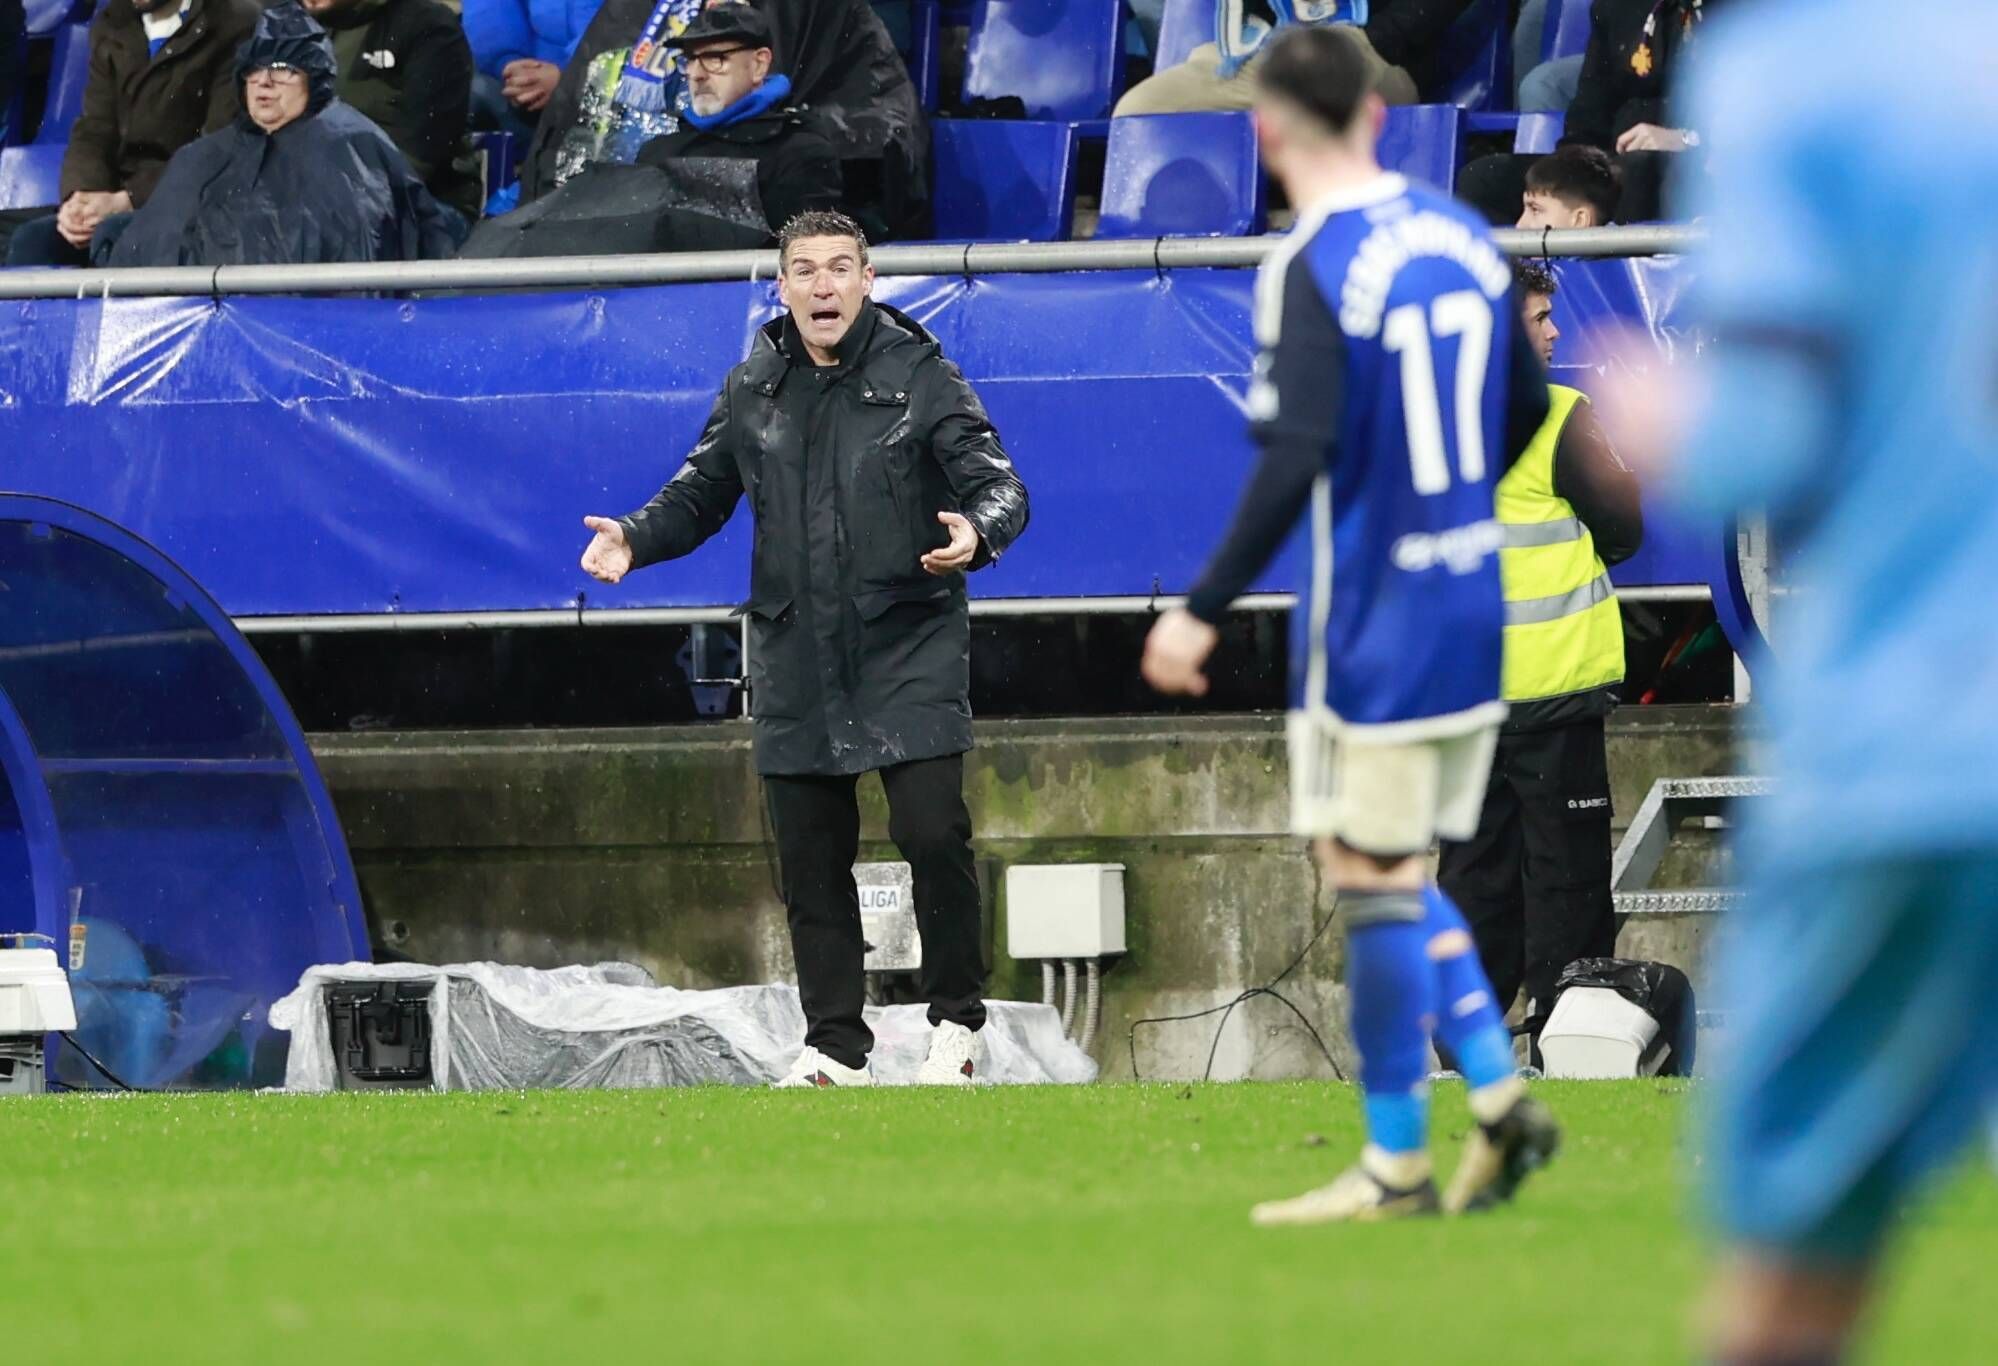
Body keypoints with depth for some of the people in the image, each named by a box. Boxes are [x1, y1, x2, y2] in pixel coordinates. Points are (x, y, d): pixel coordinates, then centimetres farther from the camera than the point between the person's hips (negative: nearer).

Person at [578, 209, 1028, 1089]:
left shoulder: (919, 376, -3)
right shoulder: (753, 390, 9)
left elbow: (999, 486, -5)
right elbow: (702, 494, 19)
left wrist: (977, 533, -28)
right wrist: (636, 538, 0)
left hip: (908, 648, -4)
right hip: (796, 658, 4)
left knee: (931, 829, -14)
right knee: (810, 857, 5)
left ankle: (957, 1025, 3)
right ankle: (834, 1048, 14)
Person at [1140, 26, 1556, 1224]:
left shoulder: (1314, 269, -16)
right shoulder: (1463, 236, 6)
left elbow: (1297, 459, -24)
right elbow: (1526, 412, 16)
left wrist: (1205, 612, -19)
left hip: (1373, 627, -7)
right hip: (1471, 608, 7)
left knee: (1374, 877, 0)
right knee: (1402, 875, 16)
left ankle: (1397, 1161, 4)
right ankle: (1500, 1094, 6)